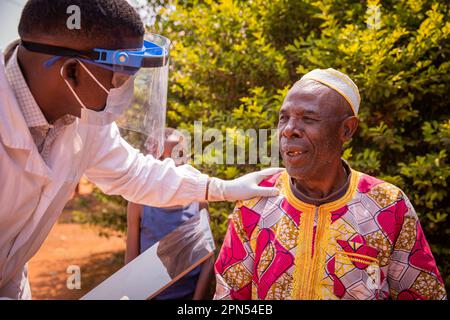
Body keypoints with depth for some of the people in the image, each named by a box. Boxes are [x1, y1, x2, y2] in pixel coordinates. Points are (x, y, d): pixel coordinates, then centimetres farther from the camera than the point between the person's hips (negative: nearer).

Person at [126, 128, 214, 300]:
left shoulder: (198, 200, -6)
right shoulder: (140, 202, -8)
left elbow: (208, 258, -3)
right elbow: (131, 259, -2)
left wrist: (198, 298, -8)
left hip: (191, 293, 1)